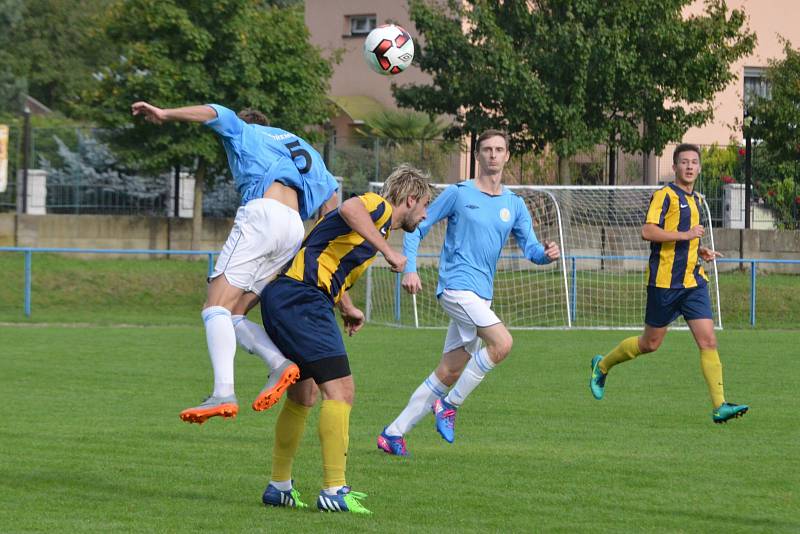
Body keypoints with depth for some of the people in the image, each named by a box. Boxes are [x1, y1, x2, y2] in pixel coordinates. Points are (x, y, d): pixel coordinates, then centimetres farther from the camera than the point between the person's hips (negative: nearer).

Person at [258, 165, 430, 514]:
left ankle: (279, 487, 29)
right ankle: (334, 491, -17)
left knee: (302, 397, 21)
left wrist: (346, 309, 32)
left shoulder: (378, 226, 27)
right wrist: (388, 252, -23)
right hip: (302, 299, -11)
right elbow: (349, 208, -26)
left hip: (281, 300, 11)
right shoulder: (381, 207, -2)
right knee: (340, 390, -13)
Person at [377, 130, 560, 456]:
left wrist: (546, 254, -16)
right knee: (502, 343, -24)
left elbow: (530, 248, 7)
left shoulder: (514, 205, 13)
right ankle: (449, 405, -11)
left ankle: (394, 433, 12)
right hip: (456, 286, -6)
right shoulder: (458, 194, -1)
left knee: (449, 373, 5)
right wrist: (410, 268, -10)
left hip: (481, 295, 6)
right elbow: (417, 228, 2)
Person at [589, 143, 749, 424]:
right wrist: (685, 235, -22)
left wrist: (700, 251, 14)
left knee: (708, 342, -7)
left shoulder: (696, 200, 17)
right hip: (665, 282, -6)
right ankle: (602, 365, 31)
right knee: (650, 343, 6)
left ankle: (719, 406, -12)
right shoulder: (665, 195, -9)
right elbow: (648, 231, -20)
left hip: (694, 282, 6)